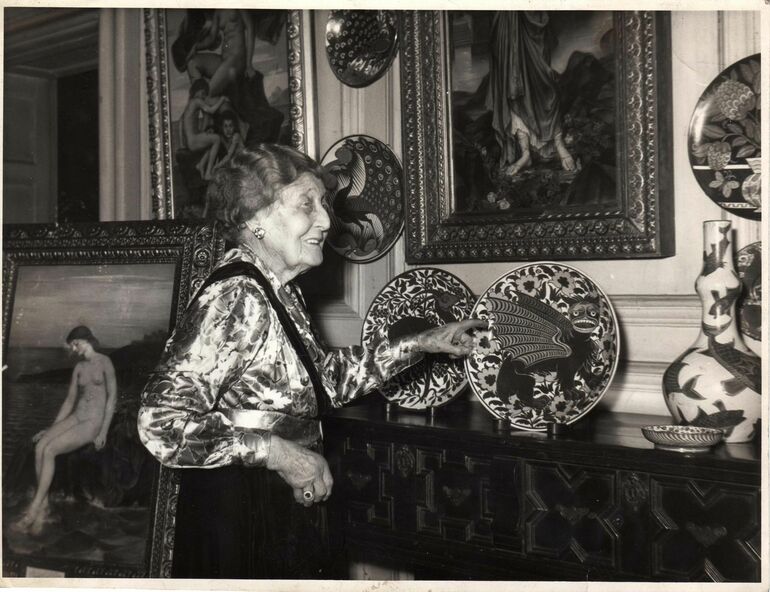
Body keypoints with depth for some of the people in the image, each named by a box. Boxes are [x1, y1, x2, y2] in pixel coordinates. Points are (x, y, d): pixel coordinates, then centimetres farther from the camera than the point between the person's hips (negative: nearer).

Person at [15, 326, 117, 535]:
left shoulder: (106, 362, -7)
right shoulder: (78, 367, 15)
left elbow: (113, 396, -9)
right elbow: (69, 401, 17)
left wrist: (104, 431, -16)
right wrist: (51, 429, 8)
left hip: (93, 423, -7)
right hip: (75, 419, 7)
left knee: (49, 451, -28)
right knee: (40, 446, -23)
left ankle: (33, 509, -20)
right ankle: (43, 507, -21)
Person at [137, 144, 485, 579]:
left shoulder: (281, 291, 5)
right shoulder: (235, 298, -24)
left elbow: (325, 377, 16)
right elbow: (161, 422, -28)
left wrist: (420, 344, 12)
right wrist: (276, 451, -24)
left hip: (286, 512, 9)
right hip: (237, 517, -9)